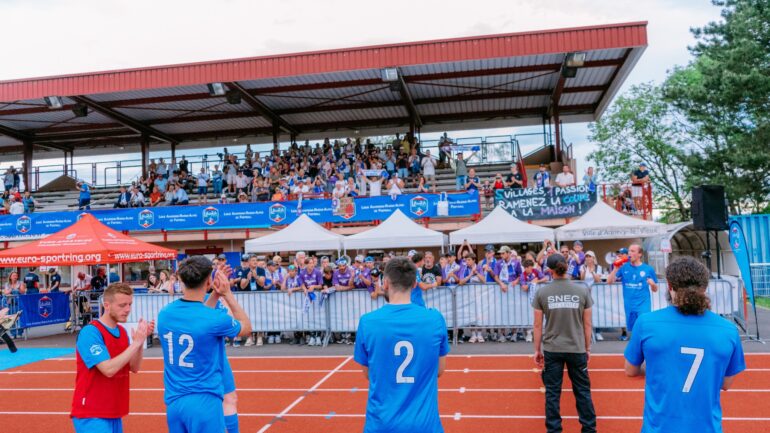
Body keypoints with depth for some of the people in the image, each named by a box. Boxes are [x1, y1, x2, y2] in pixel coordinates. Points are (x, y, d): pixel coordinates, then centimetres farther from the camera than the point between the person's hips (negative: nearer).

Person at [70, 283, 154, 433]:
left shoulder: (122, 331, 7)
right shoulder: (90, 332, -16)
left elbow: (134, 368, 4)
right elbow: (108, 369, -25)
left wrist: (141, 340, -9)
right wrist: (136, 342, -23)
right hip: (91, 415, -7)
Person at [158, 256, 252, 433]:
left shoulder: (165, 313, -2)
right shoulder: (215, 319, -18)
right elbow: (247, 328, 3)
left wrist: (215, 295, 9)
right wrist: (227, 294, 3)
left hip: (173, 402, 6)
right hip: (204, 403, -6)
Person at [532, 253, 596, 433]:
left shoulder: (542, 293, -5)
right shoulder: (582, 291, -3)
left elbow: (538, 325, -1)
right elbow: (587, 324, 2)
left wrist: (537, 350, 7)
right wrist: (587, 348, 12)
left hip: (551, 350, -1)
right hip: (577, 349, 1)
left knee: (552, 393, 8)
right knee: (582, 391, 13)